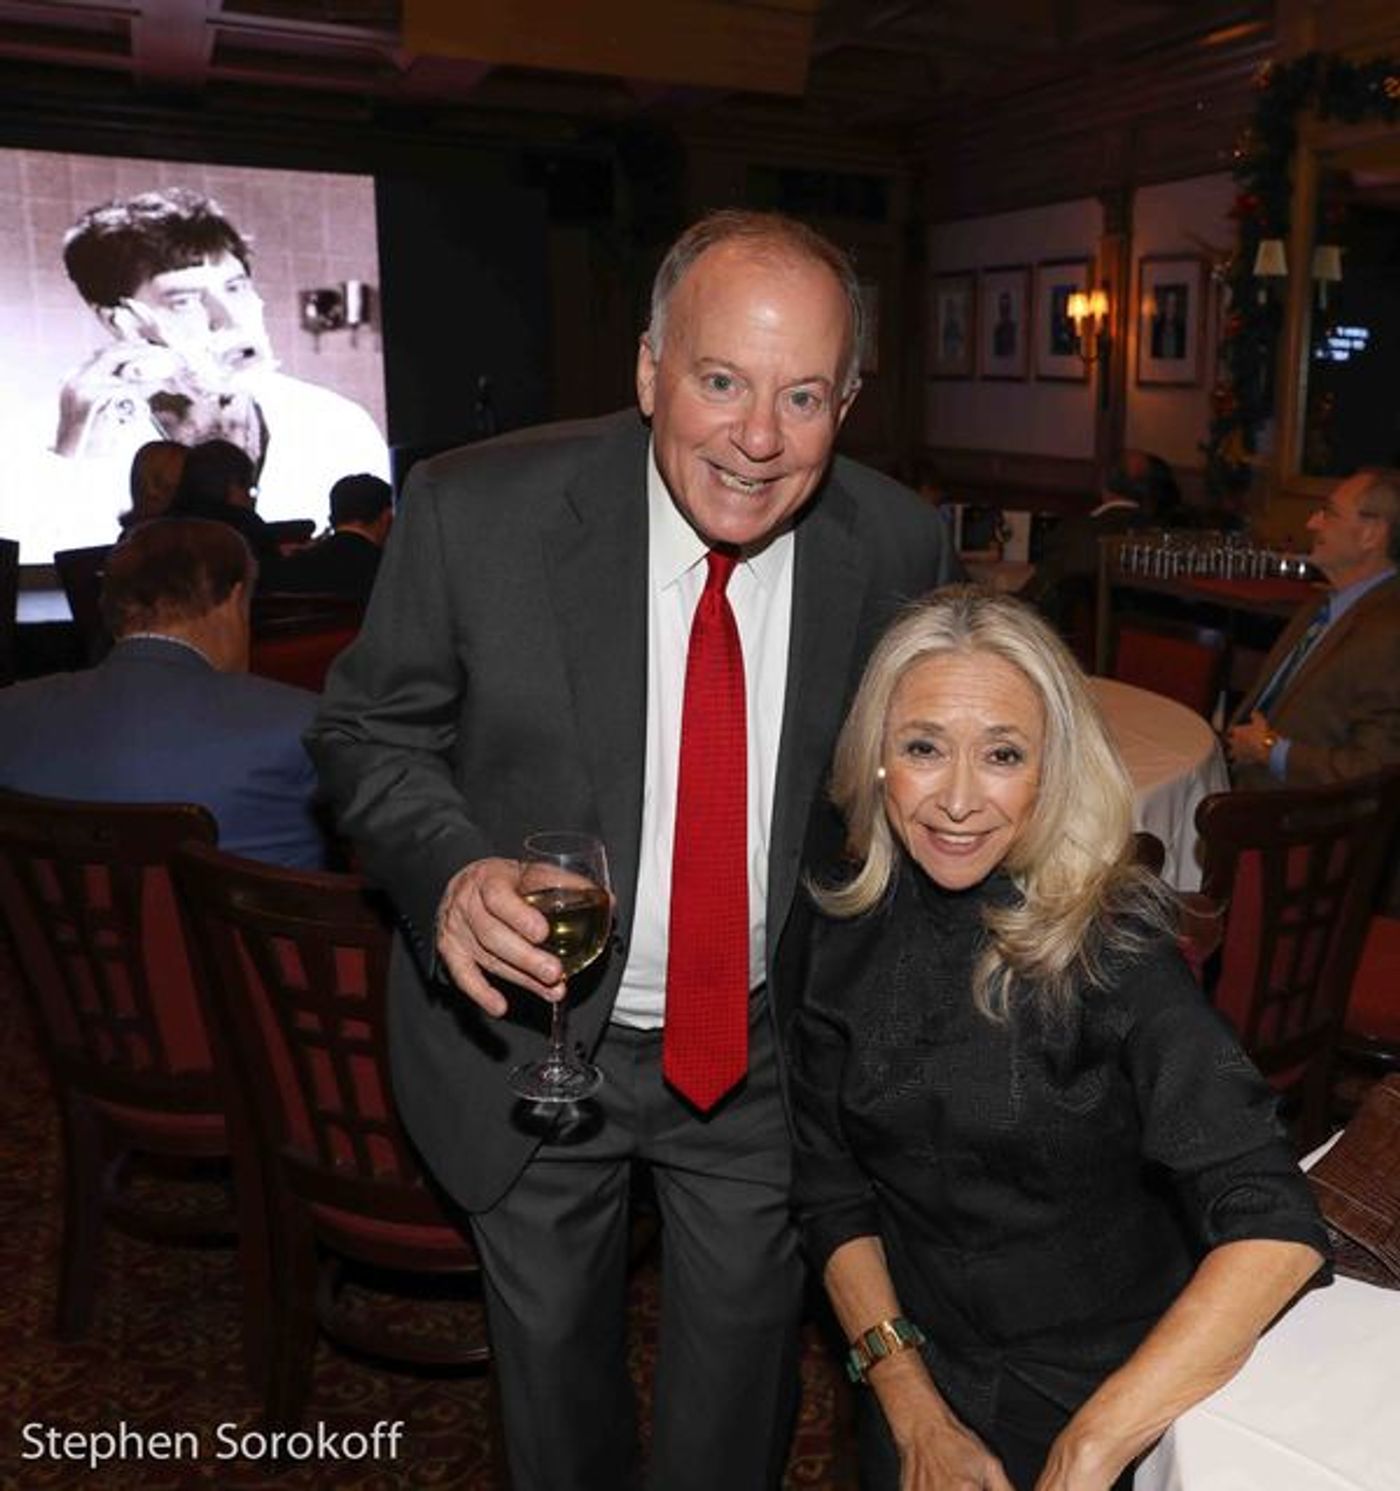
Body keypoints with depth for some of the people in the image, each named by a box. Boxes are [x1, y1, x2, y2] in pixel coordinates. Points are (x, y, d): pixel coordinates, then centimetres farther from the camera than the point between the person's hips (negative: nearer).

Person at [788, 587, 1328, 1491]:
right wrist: (915, 1415, -11)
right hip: (921, 1381, 3)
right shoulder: (845, 933, -11)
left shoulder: (1106, 946, -23)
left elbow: (1277, 1228, -29)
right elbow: (832, 1190, -5)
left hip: (1112, 1395, -2)